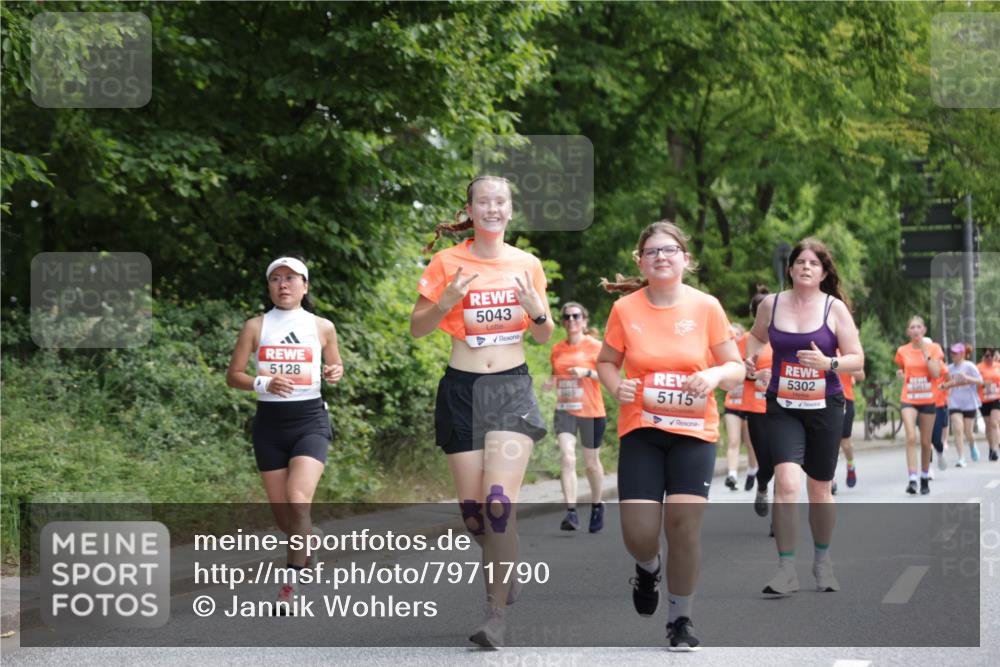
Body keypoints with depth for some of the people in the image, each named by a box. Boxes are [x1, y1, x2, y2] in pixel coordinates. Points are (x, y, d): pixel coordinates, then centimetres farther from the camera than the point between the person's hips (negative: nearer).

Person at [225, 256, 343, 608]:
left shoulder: (322, 327, 5)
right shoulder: (256, 326, 3)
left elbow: (335, 365, 19)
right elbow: (233, 375, 4)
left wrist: (334, 373, -5)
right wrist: (264, 383, -14)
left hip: (310, 420, -2)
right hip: (270, 422, 2)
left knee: (298, 500, -21)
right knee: (281, 512, 6)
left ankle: (292, 582, -19)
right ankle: (307, 542, 40)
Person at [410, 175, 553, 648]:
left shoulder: (527, 264, 5)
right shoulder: (448, 262, 0)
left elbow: (544, 335, 13)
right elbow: (417, 328, 3)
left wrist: (535, 307, -9)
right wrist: (448, 300, -15)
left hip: (512, 388, -1)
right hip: (462, 391, 1)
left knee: (499, 501, -16)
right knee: (472, 507, 2)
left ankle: (498, 611, -10)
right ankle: (505, 568, 33)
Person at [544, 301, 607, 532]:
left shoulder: (595, 346, -4)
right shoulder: (557, 349, 8)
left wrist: (587, 372, -22)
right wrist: (550, 383, 0)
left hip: (591, 411, -2)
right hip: (565, 410, 2)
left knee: (591, 462, 10)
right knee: (567, 457, -15)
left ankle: (596, 506, 34)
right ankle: (571, 512, -20)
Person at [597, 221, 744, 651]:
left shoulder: (706, 307, -4)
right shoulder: (625, 309, -2)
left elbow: (736, 368, 2)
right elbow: (607, 362, 11)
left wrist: (715, 374, -20)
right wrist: (616, 387, -11)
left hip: (694, 432, 0)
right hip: (641, 431, 1)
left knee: (684, 523, -10)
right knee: (639, 532, -9)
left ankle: (681, 619, 12)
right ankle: (647, 568, 31)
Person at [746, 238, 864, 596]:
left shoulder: (835, 308, -4)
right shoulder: (771, 305, 1)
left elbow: (857, 359, -4)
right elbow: (756, 336, 22)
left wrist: (828, 363, -23)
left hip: (825, 407, 0)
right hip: (782, 407, 0)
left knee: (819, 489, 11)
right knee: (786, 482, -18)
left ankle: (823, 561, 32)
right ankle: (786, 570, -13)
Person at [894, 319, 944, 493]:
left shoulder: (933, 348, -1)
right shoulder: (902, 351, 3)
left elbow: (936, 373, -13)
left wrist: (925, 352, -14)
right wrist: (901, 374, -1)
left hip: (927, 400, 0)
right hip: (908, 400, 0)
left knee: (926, 442, 9)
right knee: (911, 437, -19)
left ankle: (925, 479, 25)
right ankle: (912, 479, -24)